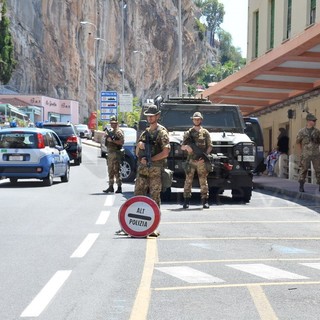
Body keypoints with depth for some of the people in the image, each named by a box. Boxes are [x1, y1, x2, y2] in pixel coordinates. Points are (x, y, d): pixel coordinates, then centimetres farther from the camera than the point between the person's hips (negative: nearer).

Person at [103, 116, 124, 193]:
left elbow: (122, 142, -19)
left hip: (116, 153, -9)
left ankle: (119, 187, -10)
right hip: (110, 153, 9)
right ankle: (111, 186, 18)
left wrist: (112, 140, -21)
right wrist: (107, 137, 5)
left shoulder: (119, 132, -9)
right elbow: (107, 140, 25)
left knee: (116, 171, -10)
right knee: (110, 171, 12)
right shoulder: (110, 131, 18)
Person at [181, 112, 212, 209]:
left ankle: (205, 201, 4)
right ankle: (186, 201, 3)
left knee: (203, 181, 1)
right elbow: (182, 147, 9)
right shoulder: (188, 133, 9)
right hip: (191, 160, 1)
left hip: (202, 161, -1)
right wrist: (186, 147, -14)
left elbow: (210, 146, 5)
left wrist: (204, 156, -9)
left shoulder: (205, 132, 7)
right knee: (188, 180, -1)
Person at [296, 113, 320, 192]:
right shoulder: (302, 131, -1)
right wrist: (300, 151, 8)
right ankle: (301, 186, 11)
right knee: (303, 170, 2)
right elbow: (298, 141, 11)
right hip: (305, 155, -2)